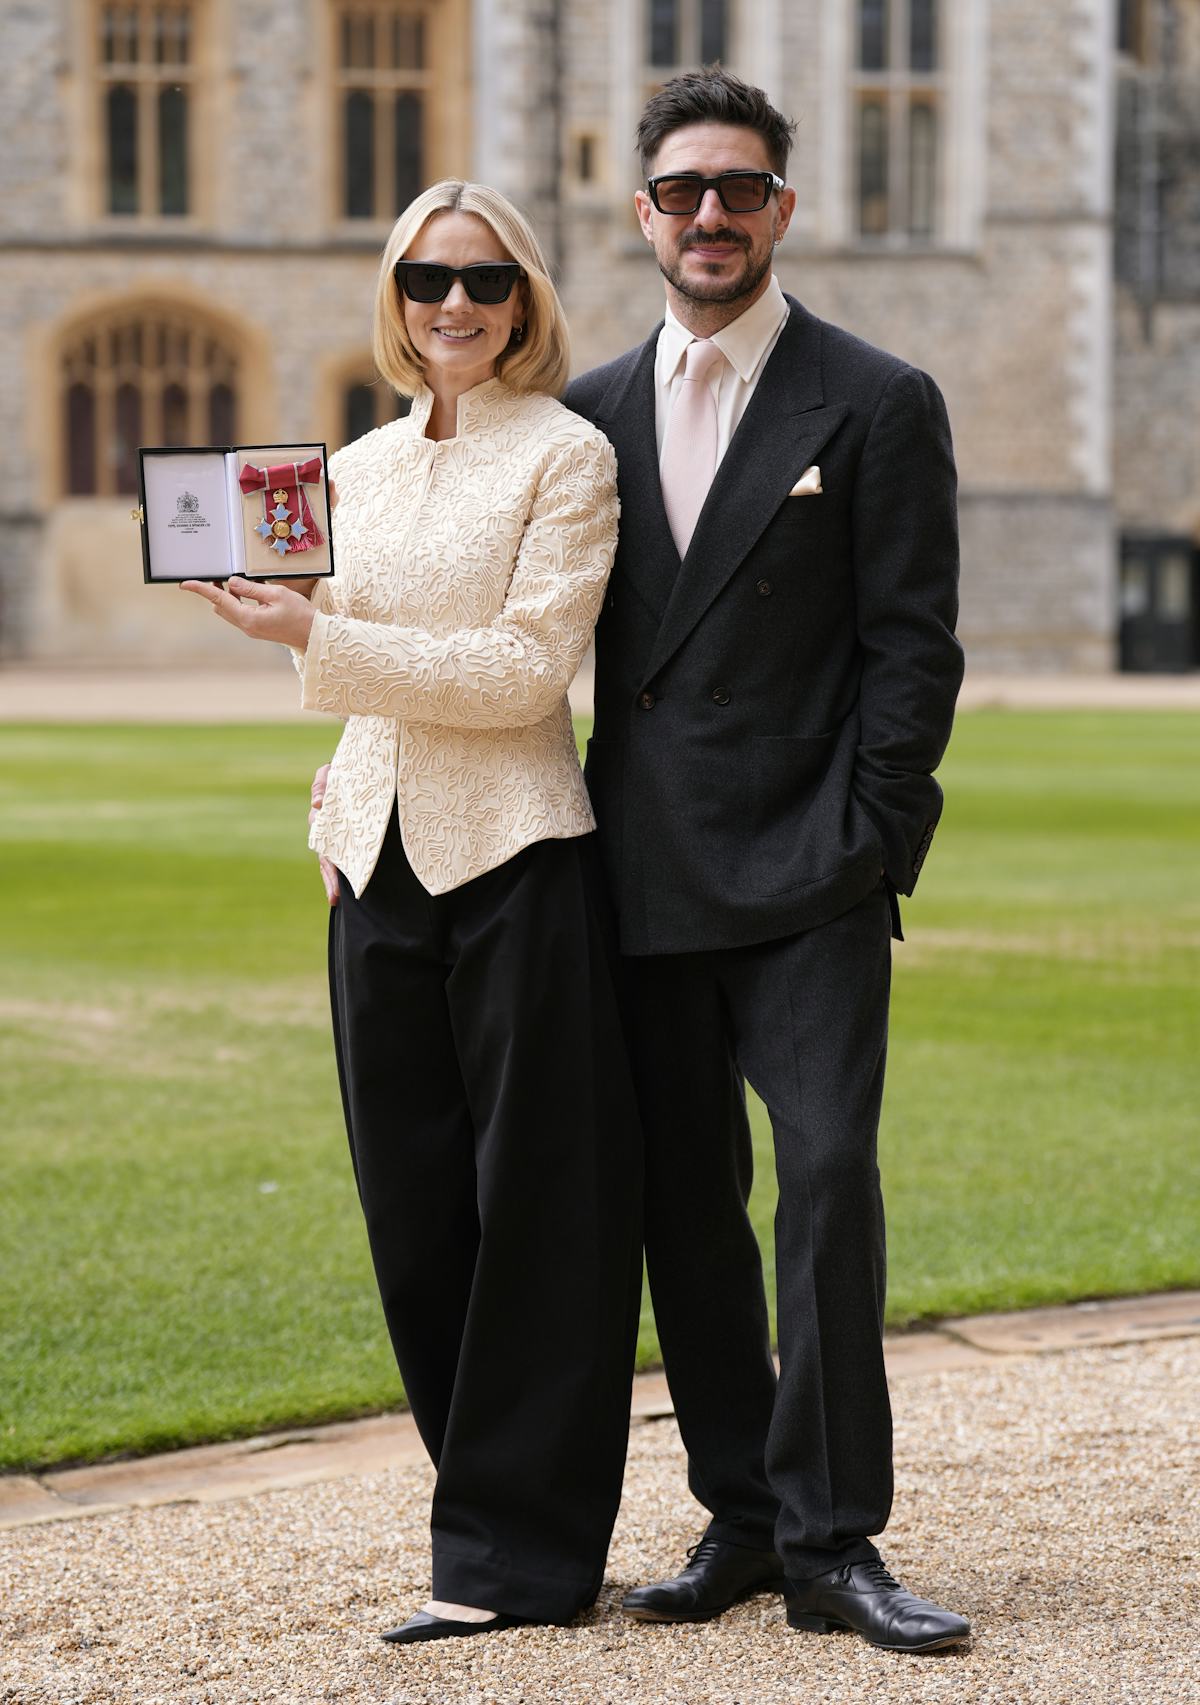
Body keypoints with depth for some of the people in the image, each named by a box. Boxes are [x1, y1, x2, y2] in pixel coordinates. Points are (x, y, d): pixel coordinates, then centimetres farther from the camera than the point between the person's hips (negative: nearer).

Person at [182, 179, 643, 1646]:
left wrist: (321, 640, -16)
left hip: (517, 858, -6)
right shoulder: (358, 467, 15)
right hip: (380, 860, 6)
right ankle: (495, 1514, 17)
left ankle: (512, 1552, 4)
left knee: (533, 1205, -2)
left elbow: (526, 666, -12)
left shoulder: (567, 454, -3)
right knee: (415, 1210, 7)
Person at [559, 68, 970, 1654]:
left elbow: (912, 646, -3)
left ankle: (830, 1542, -8)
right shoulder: (592, 412, 13)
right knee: (685, 1205, 7)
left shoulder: (877, 405, 0)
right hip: (647, 882, 4)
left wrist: (863, 845, -10)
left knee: (829, 1175, -13)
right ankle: (743, 1513, 17)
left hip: (807, 880, -4)